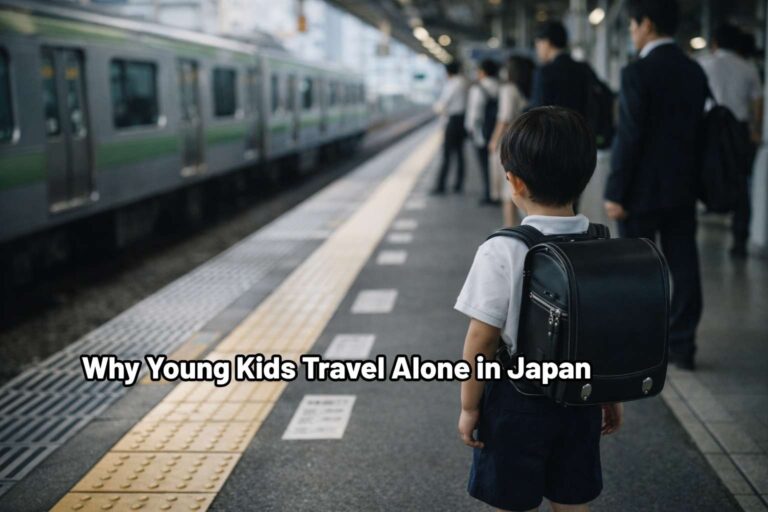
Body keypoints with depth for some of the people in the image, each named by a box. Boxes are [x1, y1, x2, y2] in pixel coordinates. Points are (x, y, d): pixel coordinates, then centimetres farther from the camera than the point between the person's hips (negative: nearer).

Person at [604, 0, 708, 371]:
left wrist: (615, 193, -13)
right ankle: (682, 345, 13)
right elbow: (697, 129, 10)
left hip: (643, 189, -6)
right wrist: (691, 179, 18)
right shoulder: (694, 72, 7)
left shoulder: (637, 73, -15)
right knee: (683, 265, 8)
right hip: (683, 188, 6)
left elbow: (629, 138, -17)